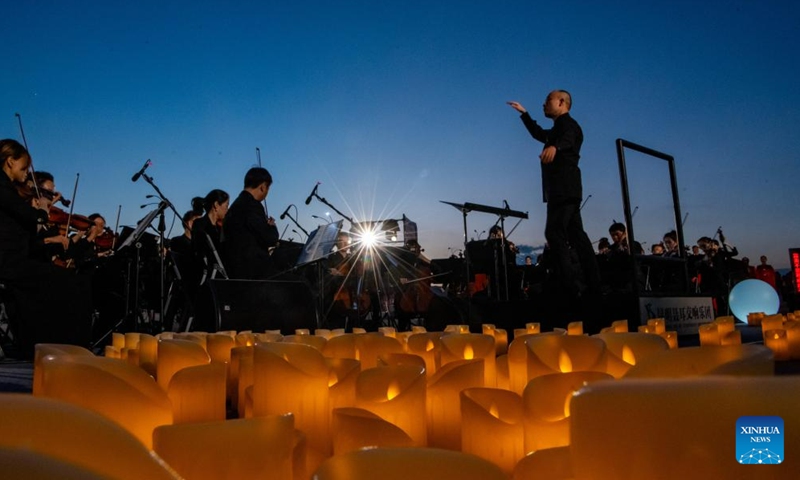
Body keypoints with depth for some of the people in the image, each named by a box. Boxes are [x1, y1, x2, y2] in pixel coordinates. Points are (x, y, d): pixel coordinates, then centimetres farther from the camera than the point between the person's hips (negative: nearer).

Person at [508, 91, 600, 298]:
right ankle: (594, 284, 6)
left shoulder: (567, 123, -4)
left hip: (564, 188, -10)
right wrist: (524, 113, 39)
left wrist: (554, 146, -51)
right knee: (575, 234, 6)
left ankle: (571, 285, -22)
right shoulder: (558, 128, 26)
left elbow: (568, 139, -28)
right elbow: (538, 134, 44)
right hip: (563, 189, 10)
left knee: (554, 233, -17)